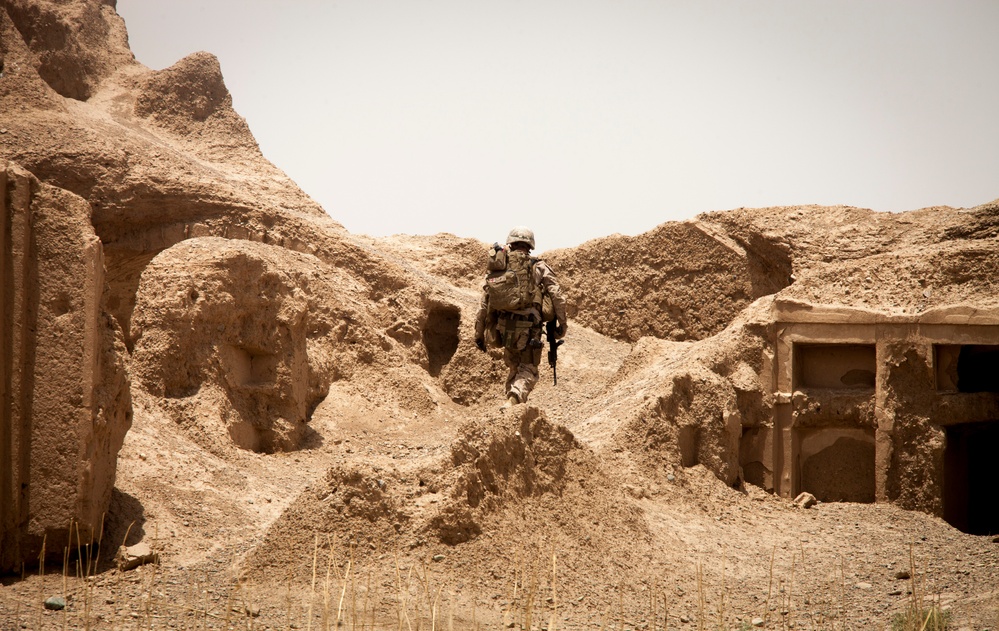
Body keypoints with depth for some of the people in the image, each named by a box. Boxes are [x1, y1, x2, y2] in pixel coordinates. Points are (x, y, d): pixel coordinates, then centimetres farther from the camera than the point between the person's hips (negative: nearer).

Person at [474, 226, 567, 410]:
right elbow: (557, 297, -8)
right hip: (529, 329, -3)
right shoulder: (539, 268, 2)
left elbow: (484, 302, 6)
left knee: (514, 367, 24)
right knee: (528, 369, 6)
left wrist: (479, 333, 11)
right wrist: (562, 324, -1)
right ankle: (512, 400, -19)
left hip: (503, 327, 3)